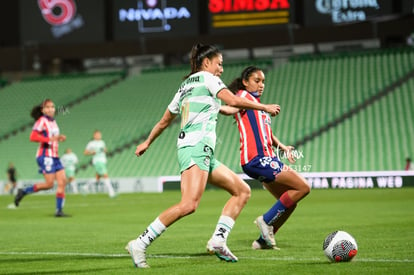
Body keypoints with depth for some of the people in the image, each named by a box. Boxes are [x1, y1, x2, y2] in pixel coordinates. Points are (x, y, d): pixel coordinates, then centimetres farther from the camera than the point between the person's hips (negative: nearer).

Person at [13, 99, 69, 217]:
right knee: (49, 184, -13)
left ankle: (59, 210, 1)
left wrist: (59, 138, 8)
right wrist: (50, 138, -23)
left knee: (62, 181, -1)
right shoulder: (42, 121, -8)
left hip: (55, 157, 8)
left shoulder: (53, 122, 16)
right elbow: (33, 137, -19)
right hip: (45, 156, -8)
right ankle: (23, 192, 4)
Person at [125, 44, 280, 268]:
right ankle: (140, 244, -25)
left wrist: (147, 142, 43)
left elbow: (164, 120, 31)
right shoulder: (206, 78, 2)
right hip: (197, 147, -10)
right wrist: (264, 107, 0)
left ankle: (218, 241, -3)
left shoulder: (185, 86, 25)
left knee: (242, 191, 8)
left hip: (204, 153, 10)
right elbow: (233, 101, -10)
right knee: (189, 205, -25)